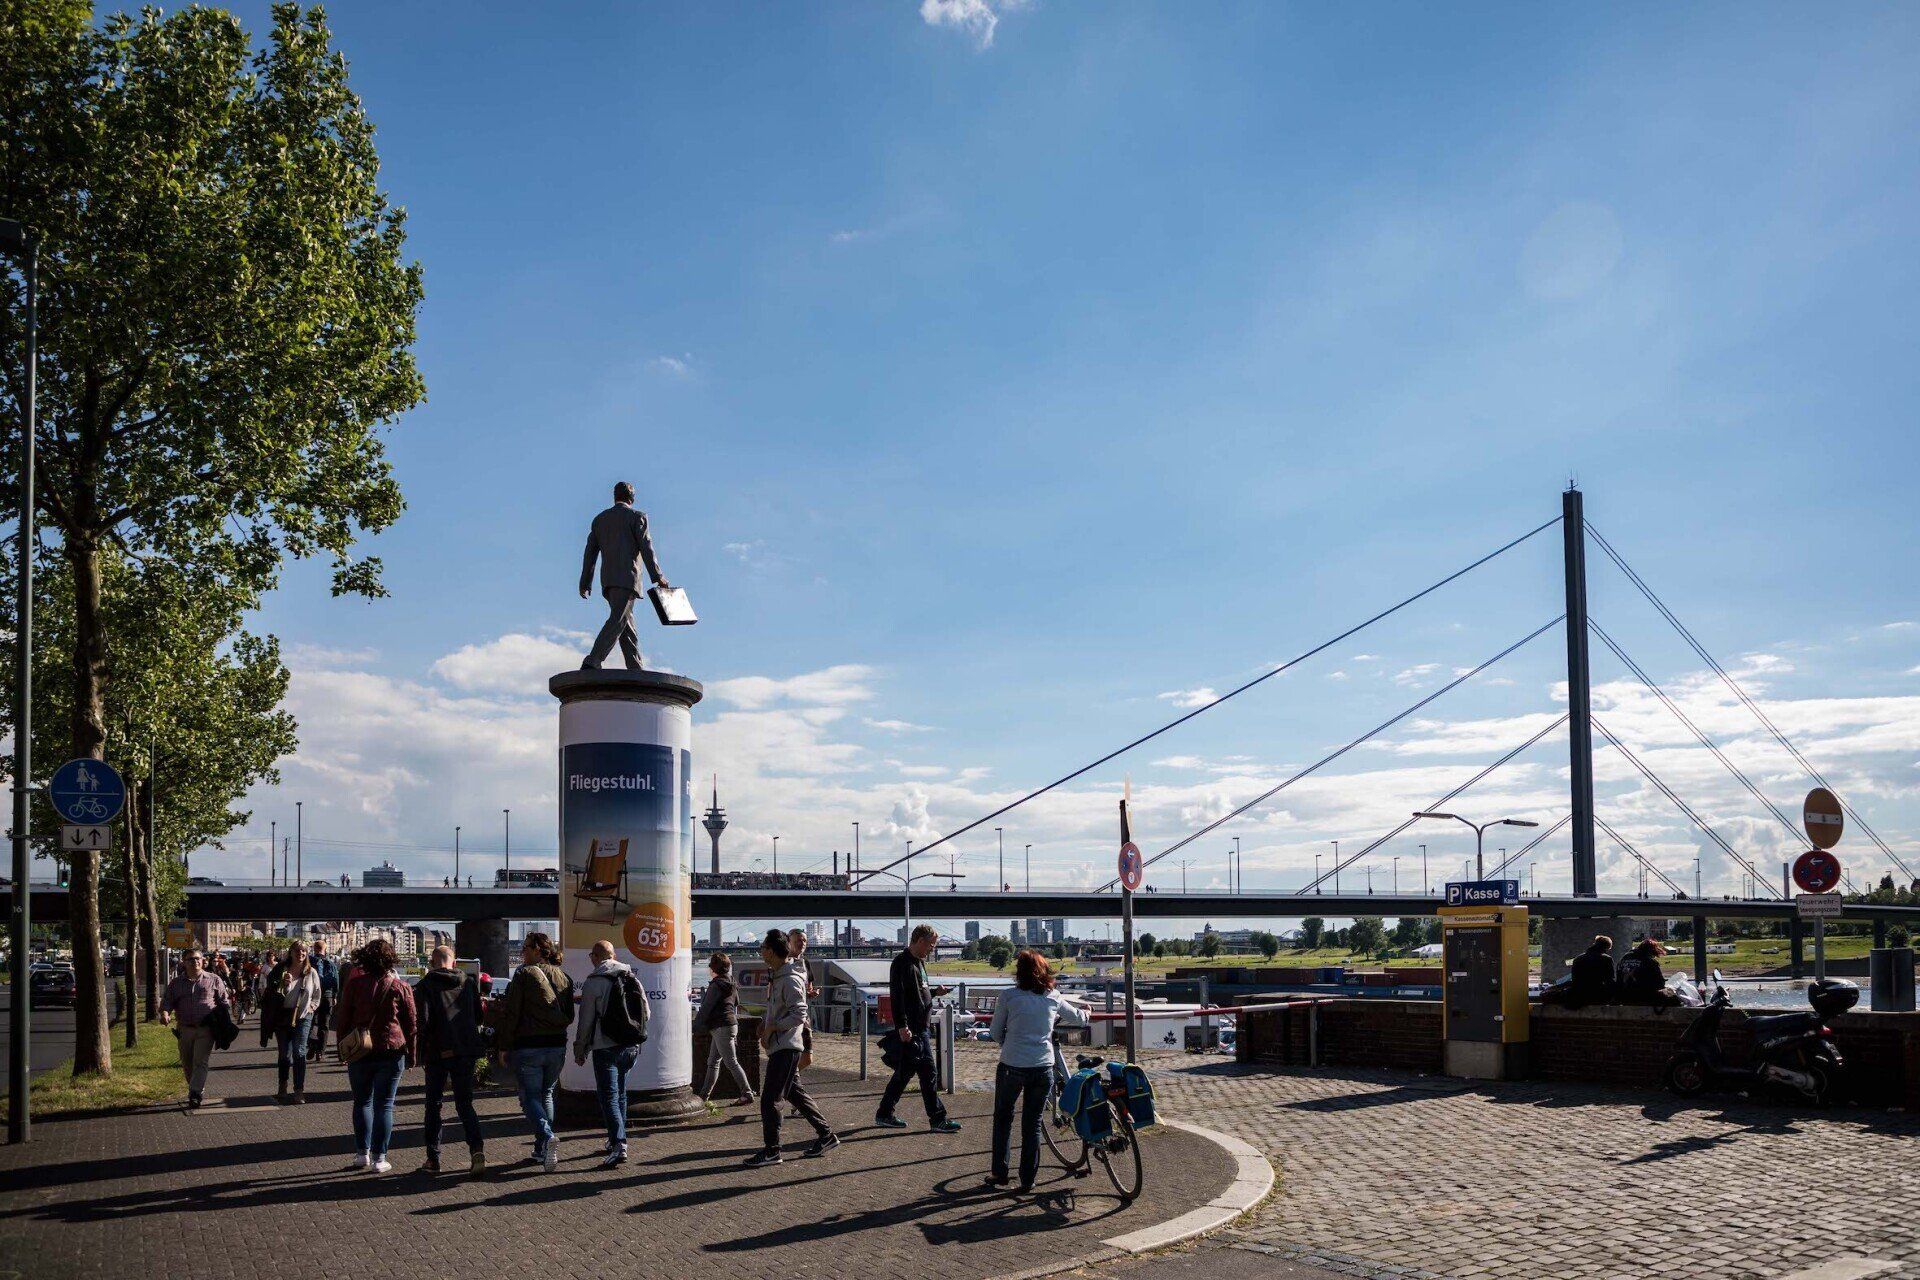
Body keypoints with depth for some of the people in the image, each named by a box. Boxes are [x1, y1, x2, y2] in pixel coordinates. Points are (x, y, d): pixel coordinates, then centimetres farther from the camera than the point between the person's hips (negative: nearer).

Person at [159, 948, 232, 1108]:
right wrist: (165, 1014, -17)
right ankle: (199, 1092, 28)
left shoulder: (214, 980, 4)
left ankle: (195, 1095, -14)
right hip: (184, 1030, 3)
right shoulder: (176, 983, 9)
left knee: (200, 1062, -12)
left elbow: (224, 1002, 7)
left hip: (205, 1030, -3)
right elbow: (166, 1001, 5)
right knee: (187, 1064, 11)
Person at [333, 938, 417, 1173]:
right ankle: (379, 1159, 2)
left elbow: (342, 1020, 1)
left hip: (360, 1053, 0)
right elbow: (411, 1024, 2)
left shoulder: (354, 984, -2)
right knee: (384, 1105, 4)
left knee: (362, 1102, 14)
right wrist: (411, 1055, 10)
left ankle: (362, 1154, 10)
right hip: (392, 1053, 0)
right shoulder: (400, 988, -2)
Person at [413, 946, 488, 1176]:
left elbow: (422, 1020, -11)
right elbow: (478, 1017, 14)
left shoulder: (424, 986, -3)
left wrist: (421, 1054, -2)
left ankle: (433, 1159, 12)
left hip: (438, 1053, -3)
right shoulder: (469, 983, 9)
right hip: (467, 1051, 3)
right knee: (464, 1103, 9)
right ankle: (477, 1149, -13)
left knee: (433, 1105, 12)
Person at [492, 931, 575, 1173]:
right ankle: (542, 1150, 18)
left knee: (530, 1097, 0)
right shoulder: (564, 977, 9)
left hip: (528, 1046, -5)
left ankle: (547, 1137, -24)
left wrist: (504, 1047, -4)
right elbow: (570, 1016, 13)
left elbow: (511, 1014, -9)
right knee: (546, 1094, 18)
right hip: (557, 1046, 5)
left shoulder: (524, 974, -8)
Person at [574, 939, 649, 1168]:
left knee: (609, 1097, -8)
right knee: (620, 1093, 20)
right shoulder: (632, 978, 10)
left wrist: (579, 1051, 2)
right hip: (632, 1046, 6)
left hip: (606, 1047, -6)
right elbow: (647, 1014, 14)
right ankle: (616, 1139, 28)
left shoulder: (594, 982, -8)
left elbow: (585, 1020, -8)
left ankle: (619, 1145, -21)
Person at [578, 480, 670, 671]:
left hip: (607, 579, 6)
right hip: (627, 576, -6)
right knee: (617, 621, -15)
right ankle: (592, 663, -29)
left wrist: (585, 582, 18)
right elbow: (645, 547, -5)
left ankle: (635, 670, 4)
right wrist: (657, 576, -5)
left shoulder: (599, 519, 20)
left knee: (627, 626, 9)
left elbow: (590, 551, 17)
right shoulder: (637, 516, 3)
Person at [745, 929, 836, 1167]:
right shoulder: (775, 976, 12)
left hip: (785, 1046, -10)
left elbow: (799, 1014, -24)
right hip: (778, 1046, 10)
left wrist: (772, 1028, -18)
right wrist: (764, 1022, 8)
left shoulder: (790, 980, -19)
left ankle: (771, 1150, 1)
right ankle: (826, 1134, 24)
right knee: (794, 1093, 16)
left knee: (770, 1098, -7)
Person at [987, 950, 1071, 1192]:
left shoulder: (1009, 997, -6)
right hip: (1044, 1067, 2)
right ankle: (1027, 1179, 15)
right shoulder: (1053, 998, 4)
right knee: (1033, 1124, 12)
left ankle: (999, 1172, 22)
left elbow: (996, 1034, 2)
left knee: (1003, 1118, 18)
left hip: (1012, 1066, -2)